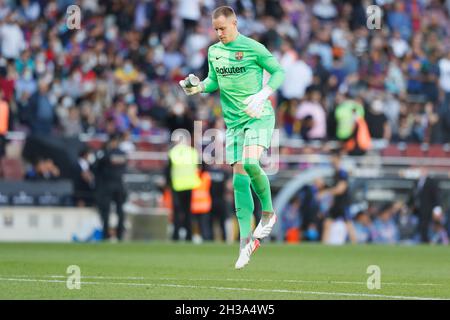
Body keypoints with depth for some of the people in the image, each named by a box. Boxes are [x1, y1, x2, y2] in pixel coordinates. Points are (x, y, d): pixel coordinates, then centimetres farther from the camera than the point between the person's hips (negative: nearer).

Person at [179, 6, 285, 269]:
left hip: (259, 116, -5)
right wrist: (198, 88, 0)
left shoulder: (253, 48, -7)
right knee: (239, 178, -1)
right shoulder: (214, 52, 10)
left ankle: (268, 212, -4)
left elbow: (279, 72, -3)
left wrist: (262, 94, -17)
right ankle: (246, 239, 3)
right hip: (233, 121, 5)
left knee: (250, 163, -28)